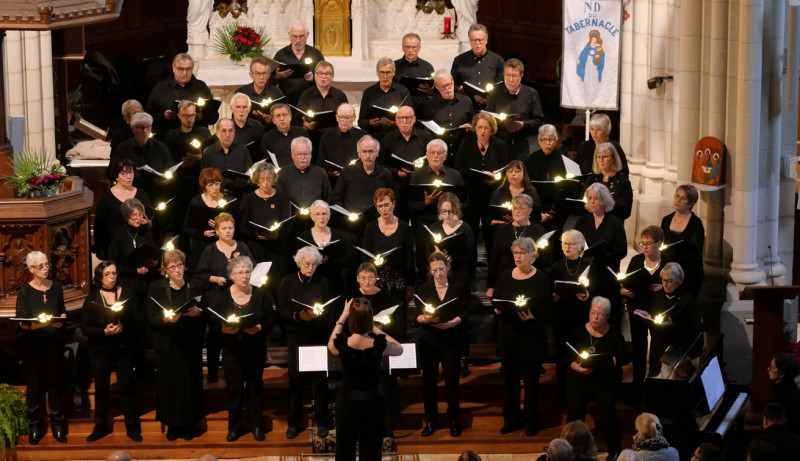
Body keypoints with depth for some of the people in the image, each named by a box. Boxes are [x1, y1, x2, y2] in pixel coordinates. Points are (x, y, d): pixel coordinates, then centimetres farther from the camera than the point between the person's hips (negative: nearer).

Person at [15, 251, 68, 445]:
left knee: (55, 384, 9)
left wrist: (61, 319, -7)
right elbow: (23, 323, -13)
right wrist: (43, 323, -30)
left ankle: (57, 425, 19)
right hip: (32, 345, -3)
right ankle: (34, 427, 15)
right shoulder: (25, 291, -9)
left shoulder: (56, 286, 3)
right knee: (34, 386, 4)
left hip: (54, 343, 3)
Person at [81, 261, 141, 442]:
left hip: (124, 348, 0)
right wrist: (104, 331, -21)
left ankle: (132, 427, 13)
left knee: (126, 387, 4)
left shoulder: (127, 293, 0)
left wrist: (123, 327, -21)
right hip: (100, 350, 1)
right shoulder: (92, 298, -1)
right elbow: (85, 328, -6)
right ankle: (100, 427, 21)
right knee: (101, 388, 10)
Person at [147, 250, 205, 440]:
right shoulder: (156, 288, 0)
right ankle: (172, 424, 15)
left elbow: (206, 314, 7)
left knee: (189, 383, 4)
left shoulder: (194, 287, 5)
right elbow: (151, 317, -5)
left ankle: (188, 424, 17)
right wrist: (166, 318, -23)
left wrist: (198, 312, -14)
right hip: (167, 345, -1)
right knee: (169, 384, 1)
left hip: (190, 344, 1)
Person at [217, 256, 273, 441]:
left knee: (255, 386, 8)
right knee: (234, 387, 3)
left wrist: (259, 327, -19)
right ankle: (234, 427, 16)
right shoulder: (223, 297, -2)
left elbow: (270, 319, -1)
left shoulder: (261, 296, -2)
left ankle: (256, 426, 19)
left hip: (255, 349, 0)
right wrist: (223, 329, -21)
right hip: (232, 349, 0)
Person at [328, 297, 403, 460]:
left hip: (347, 399, 0)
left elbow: (331, 345, 10)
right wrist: (376, 330, 4)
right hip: (372, 400, 0)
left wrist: (342, 318, 10)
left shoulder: (342, 343, -17)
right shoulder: (379, 345, -18)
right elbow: (399, 349, 6)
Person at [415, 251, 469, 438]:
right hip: (427, 340, 1)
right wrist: (425, 319, -21)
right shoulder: (423, 289, 5)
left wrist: (450, 323, -17)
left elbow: (463, 314, 1)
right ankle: (430, 420, 12)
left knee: (452, 378, -2)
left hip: (450, 339, -1)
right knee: (429, 379, 3)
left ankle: (453, 419, 10)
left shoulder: (458, 288, 3)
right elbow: (417, 316, 1)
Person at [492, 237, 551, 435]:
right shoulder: (505, 277, 6)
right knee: (510, 376, 8)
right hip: (509, 334, 4)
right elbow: (495, 301, 11)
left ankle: (531, 420, 14)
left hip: (532, 335, -4)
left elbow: (547, 309, -10)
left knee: (530, 378, 2)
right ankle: (511, 418, 19)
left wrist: (533, 317, -26)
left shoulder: (541, 279, -6)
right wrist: (497, 308, -10)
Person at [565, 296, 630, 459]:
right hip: (579, 380, 2)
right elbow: (566, 355, 3)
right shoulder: (578, 332, 4)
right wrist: (576, 366, -17)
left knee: (606, 410, -19)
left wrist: (602, 362, -17)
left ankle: (615, 450, 1)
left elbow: (624, 357, -4)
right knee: (574, 410, -12)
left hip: (606, 382, -1)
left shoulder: (614, 334, 2)